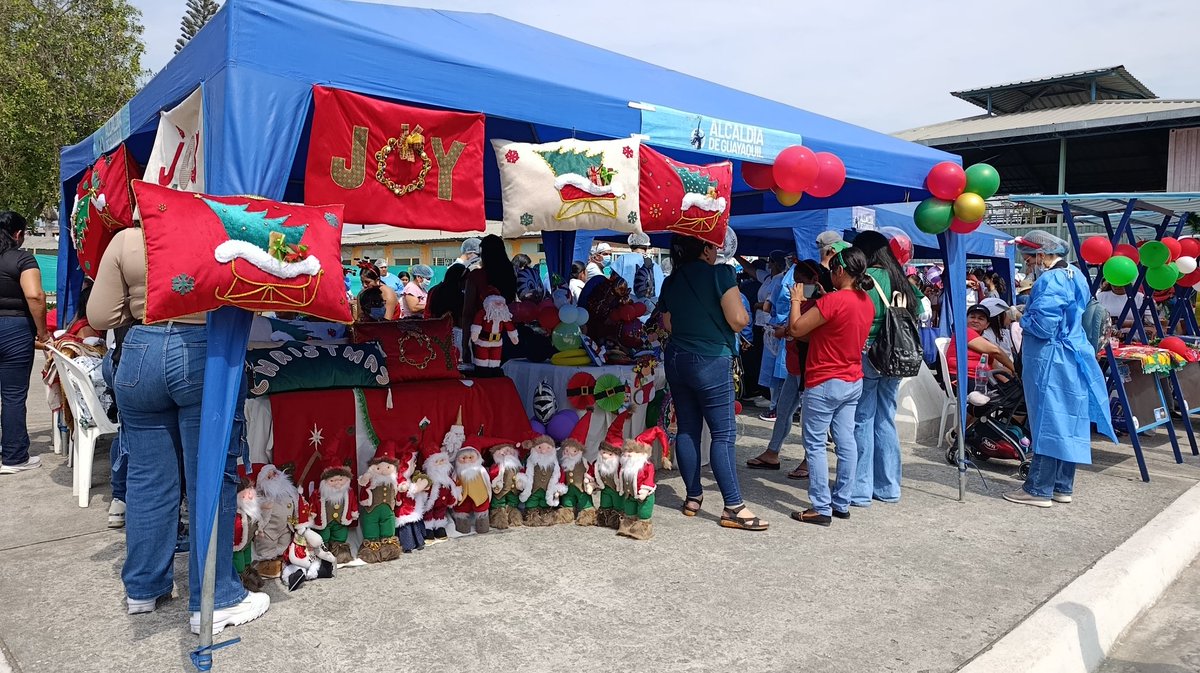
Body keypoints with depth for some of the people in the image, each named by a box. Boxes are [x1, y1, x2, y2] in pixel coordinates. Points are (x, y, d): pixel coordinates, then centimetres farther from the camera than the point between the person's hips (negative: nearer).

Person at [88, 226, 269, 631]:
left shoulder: (126, 240, 2)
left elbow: (100, 316, 4)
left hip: (142, 355, 4)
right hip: (208, 357, -3)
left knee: (147, 479, 15)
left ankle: (143, 588, 30)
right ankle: (214, 601, 12)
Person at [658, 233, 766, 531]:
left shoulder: (671, 281, 8)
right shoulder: (720, 274, -10)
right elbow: (738, 320, -14)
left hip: (676, 358, 7)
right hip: (711, 361, -6)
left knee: (687, 429, 11)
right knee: (723, 434, -4)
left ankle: (693, 497, 18)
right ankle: (734, 507, -4)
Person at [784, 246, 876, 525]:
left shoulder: (834, 300, -20)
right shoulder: (867, 302, 6)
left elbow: (796, 328, -16)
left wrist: (797, 300, -2)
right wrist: (816, 307, 14)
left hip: (825, 384, -8)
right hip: (853, 382, 8)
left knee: (815, 444, 0)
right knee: (846, 442, 11)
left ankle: (821, 508, 2)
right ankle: (842, 503, 19)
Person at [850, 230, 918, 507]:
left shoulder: (866, 277, -11)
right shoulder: (898, 278, 10)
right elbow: (917, 311, 16)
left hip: (867, 357, -7)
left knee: (862, 422, 0)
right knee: (886, 420, 13)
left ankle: (860, 490, 4)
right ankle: (888, 487, 21)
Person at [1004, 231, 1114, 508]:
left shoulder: (1050, 281, -17)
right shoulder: (1075, 275, 15)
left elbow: (1043, 326, -23)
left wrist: (1021, 318, -4)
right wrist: (1027, 313, 14)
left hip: (1051, 365, -10)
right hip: (1074, 361, 10)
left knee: (1047, 425, -5)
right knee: (1067, 424, 13)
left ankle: (1038, 490, 1)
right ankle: (1063, 487, 21)